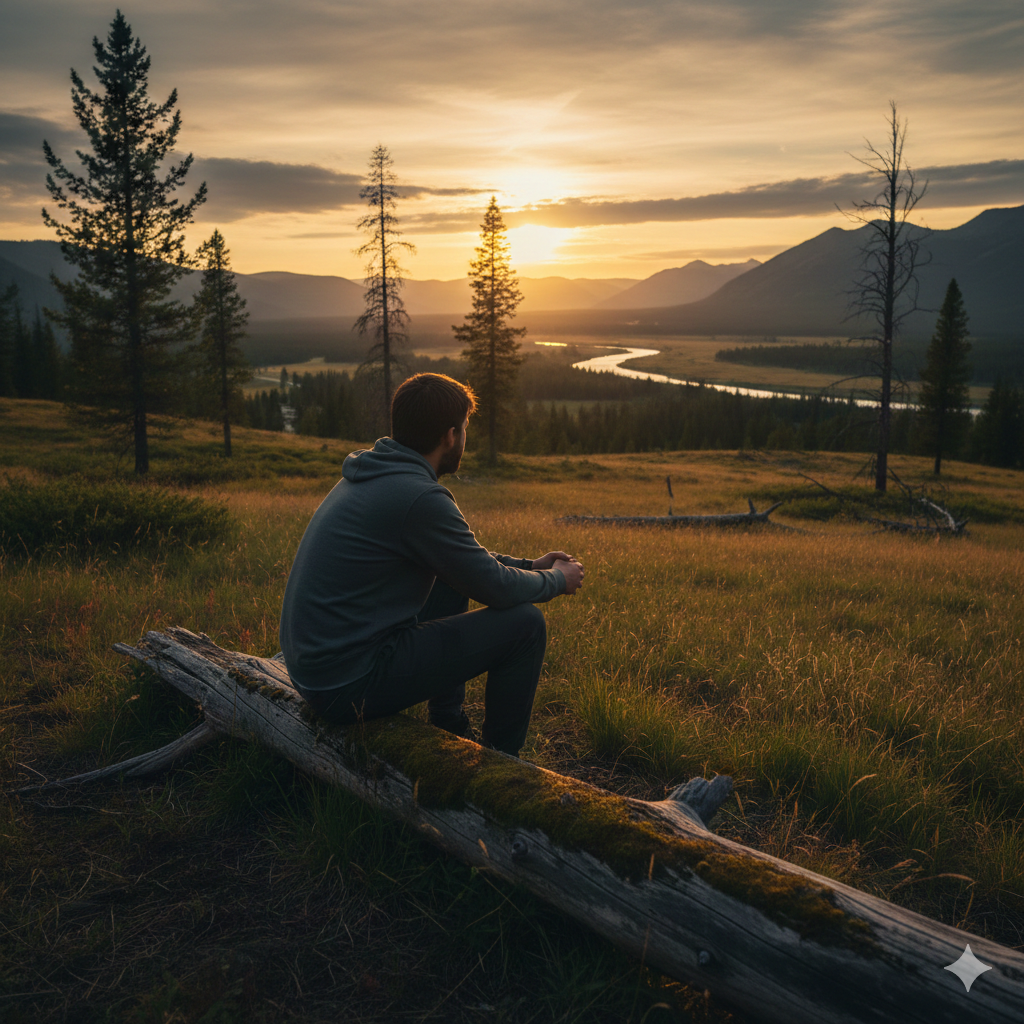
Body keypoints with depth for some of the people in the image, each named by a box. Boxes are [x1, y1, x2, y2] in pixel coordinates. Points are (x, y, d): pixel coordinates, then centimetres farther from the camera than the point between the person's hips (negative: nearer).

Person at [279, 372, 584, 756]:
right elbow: (495, 588, -12)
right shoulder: (420, 497, -21)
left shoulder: (370, 475, 9)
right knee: (525, 623, -7)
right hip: (351, 687, -10)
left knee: (452, 580, 26)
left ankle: (448, 726, 31)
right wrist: (557, 580, 7)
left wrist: (530, 565, 22)